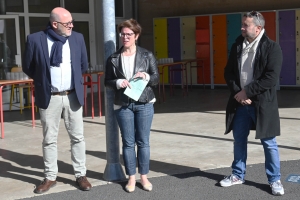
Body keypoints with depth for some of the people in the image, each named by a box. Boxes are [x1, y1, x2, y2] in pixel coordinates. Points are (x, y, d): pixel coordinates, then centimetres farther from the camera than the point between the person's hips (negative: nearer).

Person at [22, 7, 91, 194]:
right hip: (49, 97, -2)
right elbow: (28, 67, 3)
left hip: (73, 96, 2)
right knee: (49, 139, 8)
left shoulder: (78, 38, -1)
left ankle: (81, 175, 21)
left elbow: (84, 64, 13)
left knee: (78, 137, 8)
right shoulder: (35, 39, -9)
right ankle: (50, 177, 21)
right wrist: (44, 80, 8)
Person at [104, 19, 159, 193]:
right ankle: (131, 177, 17)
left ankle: (144, 176, 17)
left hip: (144, 104, 0)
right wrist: (118, 82, -15)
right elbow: (107, 81, 5)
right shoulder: (113, 58, 3)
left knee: (143, 141, 5)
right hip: (123, 105, 1)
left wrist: (146, 77, -18)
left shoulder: (147, 55, 1)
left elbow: (157, 78, 3)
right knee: (128, 142, 6)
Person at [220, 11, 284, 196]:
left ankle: (275, 180, 18)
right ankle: (238, 175, 30)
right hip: (240, 102, 5)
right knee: (239, 140, 14)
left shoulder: (272, 48, -10)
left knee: (269, 143, 4)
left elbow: (271, 78, -17)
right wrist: (238, 93, -8)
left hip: (262, 103, -5)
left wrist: (246, 92, -15)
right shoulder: (237, 45, 5)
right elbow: (229, 72, 7)